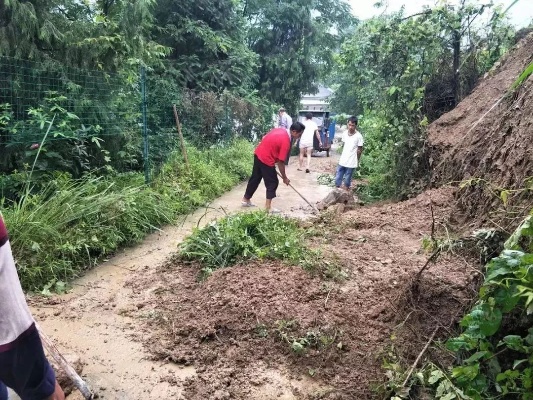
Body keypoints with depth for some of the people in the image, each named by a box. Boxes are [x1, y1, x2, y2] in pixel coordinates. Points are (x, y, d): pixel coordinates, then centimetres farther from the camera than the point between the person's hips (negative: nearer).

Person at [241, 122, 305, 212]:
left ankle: (246, 199, 33)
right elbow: (280, 162, -16)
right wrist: (284, 178, -5)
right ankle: (268, 206, 9)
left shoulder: (280, 130, 5)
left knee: (255, 178, 21)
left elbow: (265, 138, 15)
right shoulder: (286, 142, -19)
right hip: (266, 160, -9)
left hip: (258, 154, 9)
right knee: (273, 183, 4)